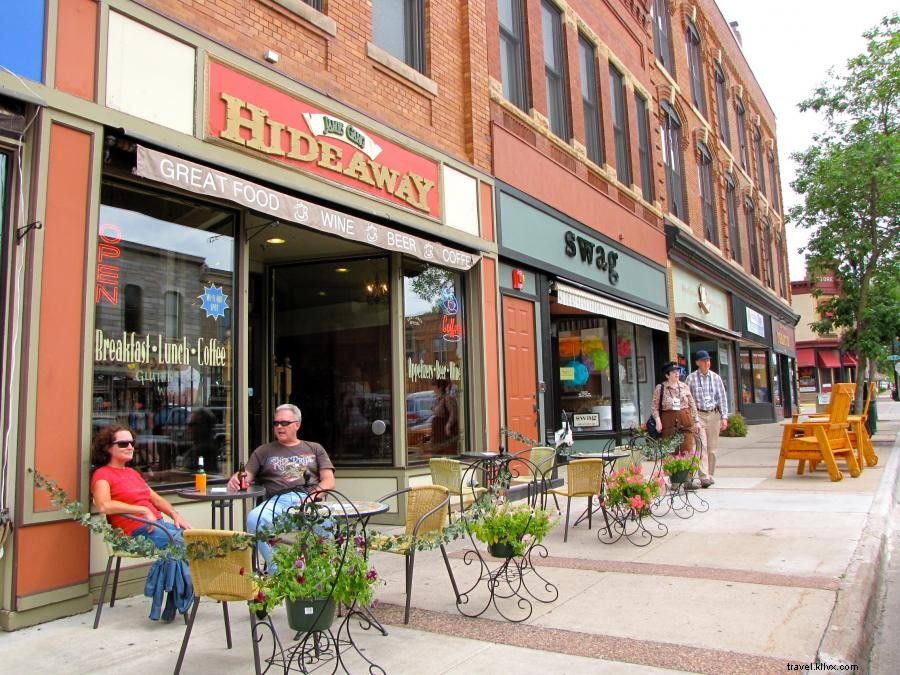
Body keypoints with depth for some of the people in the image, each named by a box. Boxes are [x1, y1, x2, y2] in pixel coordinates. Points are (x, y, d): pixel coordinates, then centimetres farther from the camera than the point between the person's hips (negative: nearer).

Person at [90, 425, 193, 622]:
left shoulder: (132, 472, 25)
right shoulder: (102, 474, -1)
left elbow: (155, 498, 25)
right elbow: (104, 506, -20)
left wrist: (176, 515, 7)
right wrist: (144, 510, -19)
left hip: (159, 524, 8)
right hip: (138, 532, -8)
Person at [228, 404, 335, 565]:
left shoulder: (314, 449, 24)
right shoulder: (264, 451, 27)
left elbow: (329, 481, 14)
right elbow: (246, 476, 14)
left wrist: (314, 495, -7)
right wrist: (235, 480, -11)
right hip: (277, 500, 1)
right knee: (254, 518, -34)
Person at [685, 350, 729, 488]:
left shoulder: (716, 377, 6)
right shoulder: (691, 378, -1)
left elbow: (722, 398, 7)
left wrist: (724, 417, 1)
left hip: (714, 414, 3)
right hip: (698, 415, -3)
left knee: (712, 448, 8)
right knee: (701, 447, -11)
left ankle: (710, 476, 19)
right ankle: (704, 477, -14)